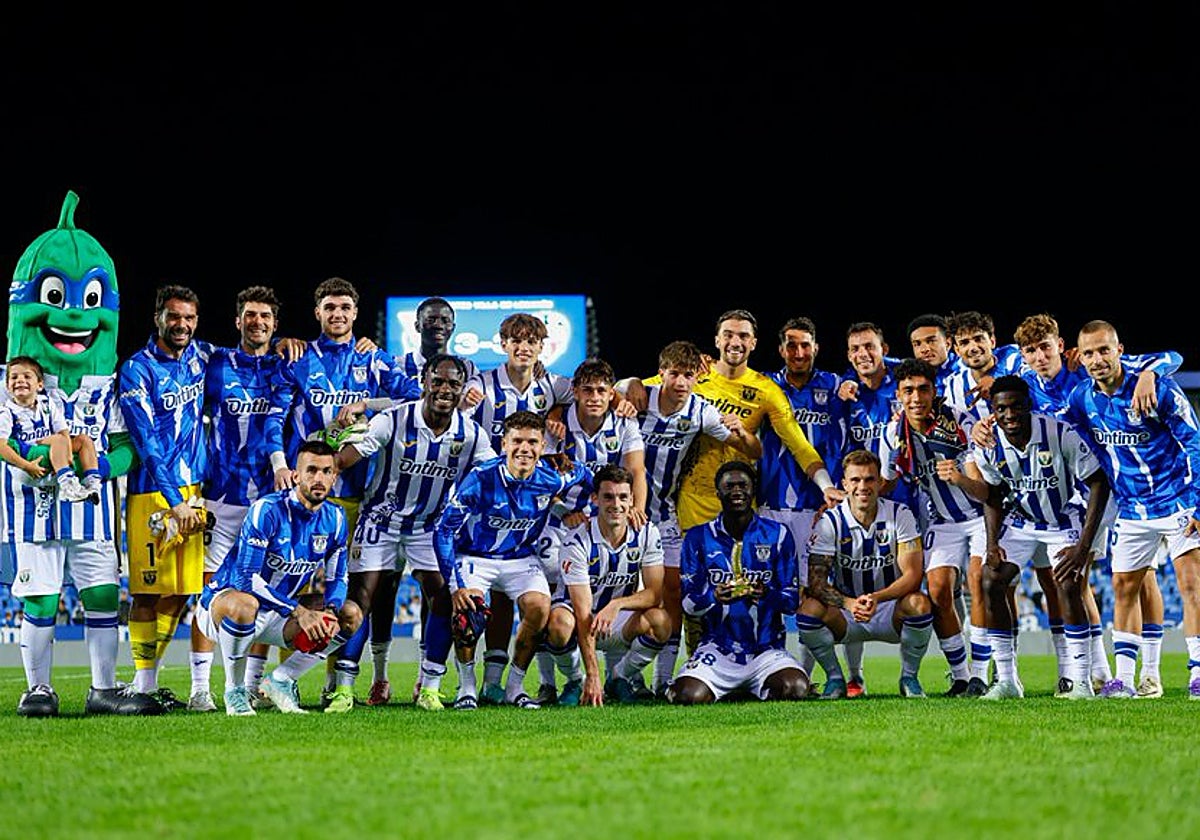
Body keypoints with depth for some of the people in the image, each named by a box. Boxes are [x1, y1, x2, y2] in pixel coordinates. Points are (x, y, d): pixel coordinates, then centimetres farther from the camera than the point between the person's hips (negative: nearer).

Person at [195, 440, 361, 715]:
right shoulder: (267, 510, -22)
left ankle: (279, 681, 1)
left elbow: (336, 579, 7)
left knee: (351, 615, -6)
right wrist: (298, 612, -31)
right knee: (244, 605, -42)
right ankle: (235, 692, -18)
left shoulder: (334, 519, -1)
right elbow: (247, 578, -27)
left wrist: (329, 612, -16)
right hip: (221, 602, -7)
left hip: (276, 615, 7)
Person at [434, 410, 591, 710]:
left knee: (539, 608, -23)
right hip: (474, 557, -3)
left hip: (521, 558, 3)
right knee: (467, 607, -29)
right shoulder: (481, 478, -25)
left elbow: (582, 474, 11)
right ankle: (466, 688, -7)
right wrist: (456, 584, -27)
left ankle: (515, 687, -3)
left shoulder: (551, 479, -15)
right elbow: (443, 529, -21)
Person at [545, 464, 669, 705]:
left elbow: (655, 594, -12)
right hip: (576, 613, -3)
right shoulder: (577, 542, -22)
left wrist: (616, 604, -33)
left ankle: (620, 677, 0)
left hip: (620, 621, 3)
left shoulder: (647, 534, -10)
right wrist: (593, 676, -33)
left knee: (660, 621, -28)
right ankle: (576, 682, -5)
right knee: (559, 624, -38)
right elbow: (583, 615, -27)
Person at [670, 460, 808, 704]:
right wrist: (715, 597, -23)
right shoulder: (699, 538, 5)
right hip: (717, 650, 0)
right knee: (687, 696, -27)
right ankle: (725, 689, 11)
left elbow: (792, 601, 1)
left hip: (766, 650, 0)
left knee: (795, 689, -29)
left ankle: (755, 689, 9)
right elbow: (689, 603, 0)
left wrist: (767, 595, -23)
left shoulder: (777, 535, 4)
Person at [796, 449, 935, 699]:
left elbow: (913, 575, -16)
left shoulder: (900, 515, -8)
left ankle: (909, 677, -7)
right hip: (847, 613, 1)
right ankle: (835, 678, -5)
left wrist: (876, 598, -35)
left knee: (919, 604, -33)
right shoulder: (829, 522, -7)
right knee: (808, 608, -29)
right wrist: (850, 603, -35)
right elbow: (816, 580, -15)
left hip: (891, 613, 0)